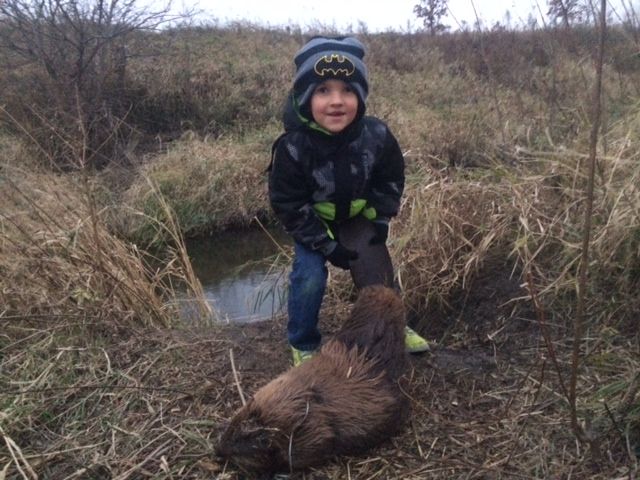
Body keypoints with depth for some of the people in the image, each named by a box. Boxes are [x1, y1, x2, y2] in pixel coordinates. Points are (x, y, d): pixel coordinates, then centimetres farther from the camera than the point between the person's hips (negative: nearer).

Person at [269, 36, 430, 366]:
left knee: (379, 268, 7)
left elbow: (391, 178, -5)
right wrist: (327, 245, -22)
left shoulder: (376, 136, -26)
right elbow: (288, 206, -24)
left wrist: (380, 221, -11)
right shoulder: (292, 148, -34)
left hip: (359, 215, 3)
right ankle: (303, 345, 9)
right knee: (310, 277, -15)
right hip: (312, 222, -3)